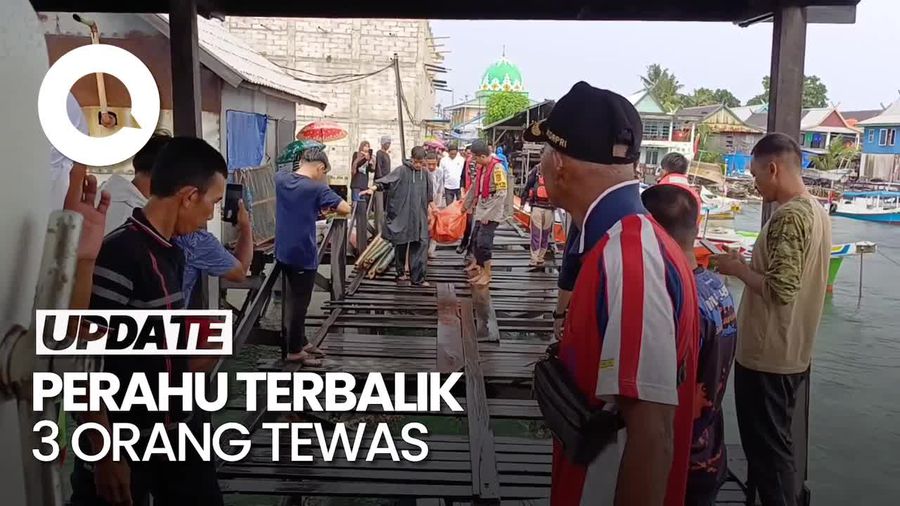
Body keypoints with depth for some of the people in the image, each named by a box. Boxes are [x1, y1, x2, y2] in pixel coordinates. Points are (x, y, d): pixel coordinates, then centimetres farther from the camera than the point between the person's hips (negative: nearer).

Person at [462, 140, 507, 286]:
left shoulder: (497, 168, -19)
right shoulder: (481, 167, 9)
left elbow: (501, 194, -22)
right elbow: (474, 187, 21)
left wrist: (488, 214, -20)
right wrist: (466, 204, 27)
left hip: (491, 212, -8)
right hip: (481, 210, 8)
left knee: (483, 242, -7)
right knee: (475, 239, 15)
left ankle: (487, 274, 5)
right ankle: (476, 264, 35)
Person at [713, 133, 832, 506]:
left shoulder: (788, 217, -22)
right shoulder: (816, 210, 9)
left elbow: (779, 289, -28)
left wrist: (738, 268, -15)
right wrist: (750, 266, 12)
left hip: (768, 356, -10)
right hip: (792, 352, 10)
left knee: (768, 447, 4)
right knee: (772, 443, 22)